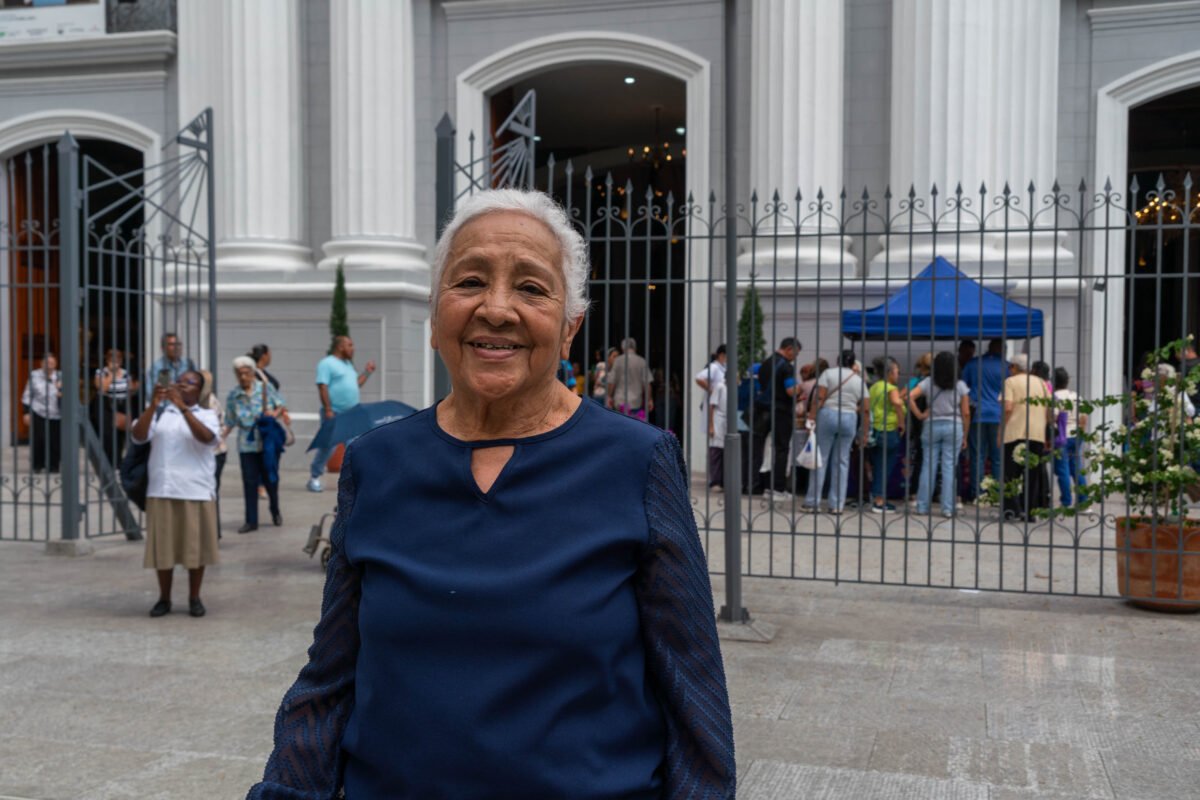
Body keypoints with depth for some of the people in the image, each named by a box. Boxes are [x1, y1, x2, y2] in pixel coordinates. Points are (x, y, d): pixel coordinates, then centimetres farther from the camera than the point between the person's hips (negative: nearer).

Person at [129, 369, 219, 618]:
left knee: (196, 545, 4)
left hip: (197, 491, -1)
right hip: (162, 490, 1)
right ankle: (164, 599, 18)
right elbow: (138, 436, -5)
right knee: (163, 546, 5)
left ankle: (194, 598, 18)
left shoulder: (207, 415, 5)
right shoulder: (160, 412, 9)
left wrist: (183, 407, -21)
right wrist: (153, 404, -14)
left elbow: (207, 437, -16)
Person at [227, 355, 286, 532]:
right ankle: (251, 521, 10)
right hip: (246, 444, 1)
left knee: (270, 478, 8)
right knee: (250, 481, 1)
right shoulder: (233, 395, 2)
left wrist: (274, 413, -15)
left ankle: (275, 512, 33)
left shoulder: (265, 388, -2)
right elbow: (231, 421, 7)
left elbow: (281, 405, 6)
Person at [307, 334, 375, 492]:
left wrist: (367, 372, 13)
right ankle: (314, 478, 9)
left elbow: (356, 383, 24)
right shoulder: (327, 363, -8)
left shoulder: (348, 364, 19)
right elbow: (322, 387, -15)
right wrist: (328, 410, -22)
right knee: (327, 446, -3)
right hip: (334, 414, -8)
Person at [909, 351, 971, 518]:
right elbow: (966, 413, 1)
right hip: (954, 427, -1)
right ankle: (947, 509, 1)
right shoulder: (960, 385, 0)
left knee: (928, 466, 6)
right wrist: (965, 436, 9)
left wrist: (919, 415, -2)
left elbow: (910, 397, -12)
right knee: (949, 467, 2)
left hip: (932, 425, 1)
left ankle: (922, 506, 8)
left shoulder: (928, 382, 1)